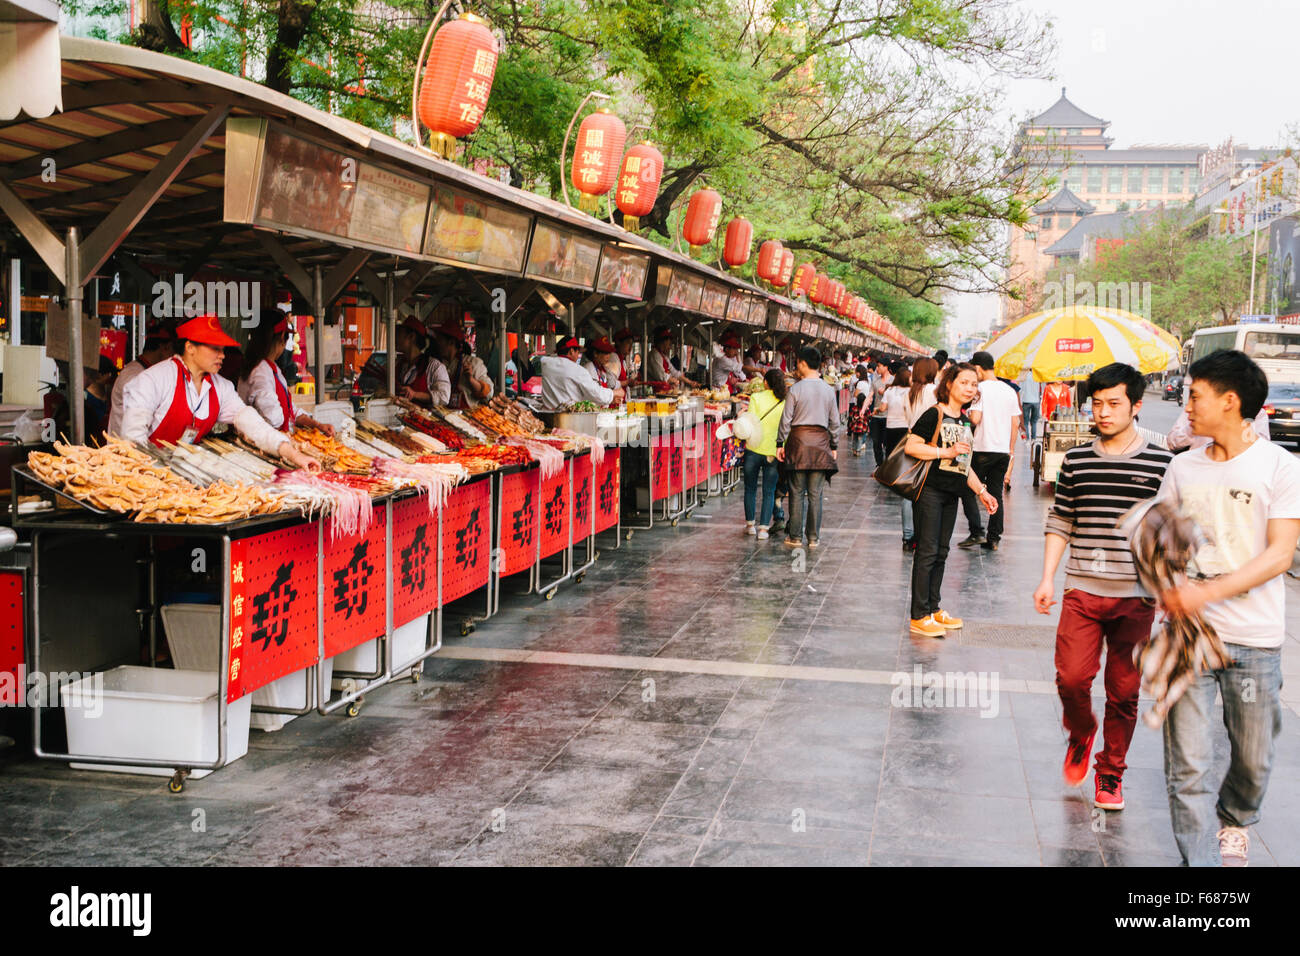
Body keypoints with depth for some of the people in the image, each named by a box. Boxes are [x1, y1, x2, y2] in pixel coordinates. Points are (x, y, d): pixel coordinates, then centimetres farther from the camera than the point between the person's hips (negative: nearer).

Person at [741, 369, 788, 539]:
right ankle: (763, 528, 5)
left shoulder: (756, 398, -6)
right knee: (769, 492, 8)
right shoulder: (785, 402, -1)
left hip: (754, 449, -1)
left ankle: (750, 524, 22)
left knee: (750, 489, 15)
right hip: (774, 452, 1)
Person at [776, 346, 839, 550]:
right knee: (815, 493, 6)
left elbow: (786, 419, -5)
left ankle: (795, 536, 7)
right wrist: (833, 446, 17)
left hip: (799, 440, -3)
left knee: (797, 492, 4)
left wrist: (780, 443, 3)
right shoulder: (829, 390, 4)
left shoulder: (795, 389, -7)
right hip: (821, 441, 3)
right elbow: (835, 421, 9)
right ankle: (813, 538, 7)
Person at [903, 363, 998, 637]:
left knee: (941, 553, 12)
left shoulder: (965, 421, 16)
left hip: (951, 493, 8)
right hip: (930, 490, -8)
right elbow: (911, 446, -18)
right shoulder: (934, 414, -9)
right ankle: (919, 617, -2)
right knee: (927, 551, -6)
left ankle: (934, 608, 21)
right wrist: (947, 452, -19)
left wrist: (981, 491, 20)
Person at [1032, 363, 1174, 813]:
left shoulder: (1162, 463, 0)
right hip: (1082, 591, 1)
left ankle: (1111, 772, 24)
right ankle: (1081, 735, 25)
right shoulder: (1077, 460, 5)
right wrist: (1047, 578, 3)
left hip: (1137, 596, -1)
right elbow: (1060, 523, 10)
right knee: (1071, 678, -7)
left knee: (1123, 692, 5)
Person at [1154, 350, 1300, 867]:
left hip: (1254, 638, -2)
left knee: (1253, 758, 12)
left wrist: (1208, 591, -23)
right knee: (1187, 765, -4)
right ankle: (1200, 858, 6)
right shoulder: (1183, 467, 7)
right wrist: (1167, 588, -9)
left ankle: (1234, 822, 42)